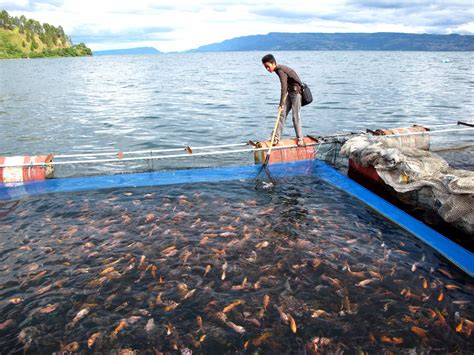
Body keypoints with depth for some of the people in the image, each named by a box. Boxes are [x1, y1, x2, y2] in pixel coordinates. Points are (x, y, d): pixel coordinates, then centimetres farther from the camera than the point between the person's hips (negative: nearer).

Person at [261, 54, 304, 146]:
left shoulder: (281, 70, -21)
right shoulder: (279, 69, 6)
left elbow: (284, 88, -28)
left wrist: (281, 104, -28)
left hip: (296, 92, -9)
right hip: (290, 92, 9)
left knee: (296, 116, -7)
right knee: (282, 114, 3)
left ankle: (300, 139, 2)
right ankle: (277, 138, 4)